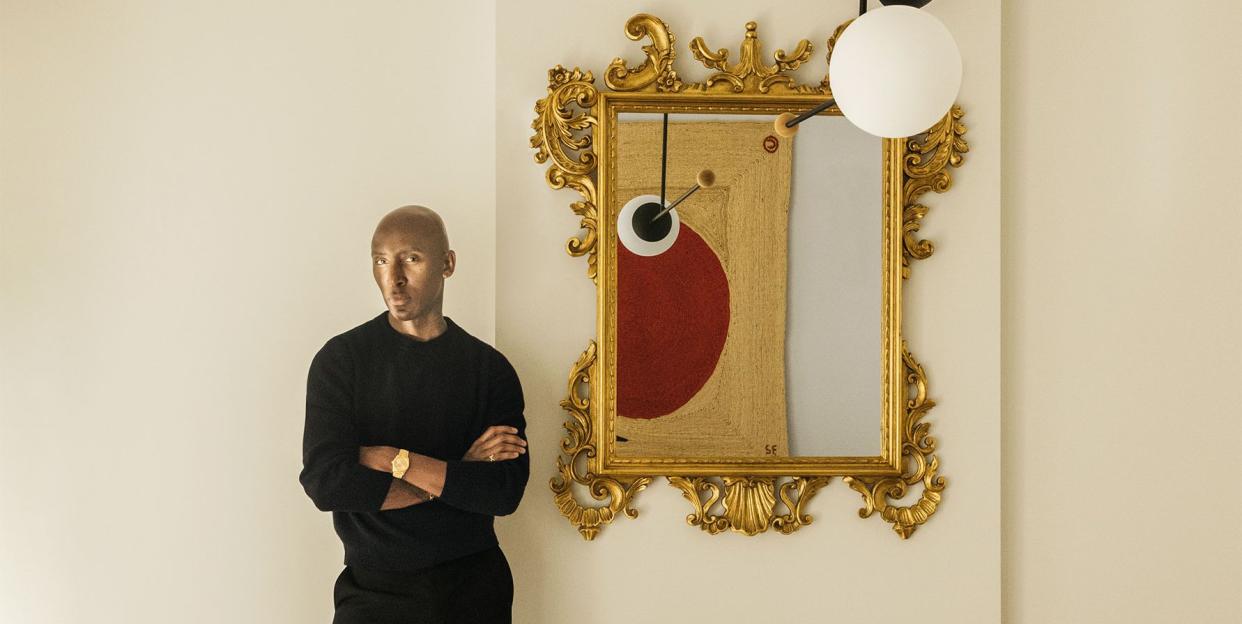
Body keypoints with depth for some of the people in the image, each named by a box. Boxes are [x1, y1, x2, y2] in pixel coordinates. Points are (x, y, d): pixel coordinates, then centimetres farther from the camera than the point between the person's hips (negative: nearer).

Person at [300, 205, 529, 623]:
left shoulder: (490, 367, -2)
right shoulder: (341, 359, -5)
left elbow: (506, 492, -12)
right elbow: (324, 482, -17)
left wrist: (396, 460, -17)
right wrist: (458, 475, -14)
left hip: (475, 587, 1)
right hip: (374, 589, -1)